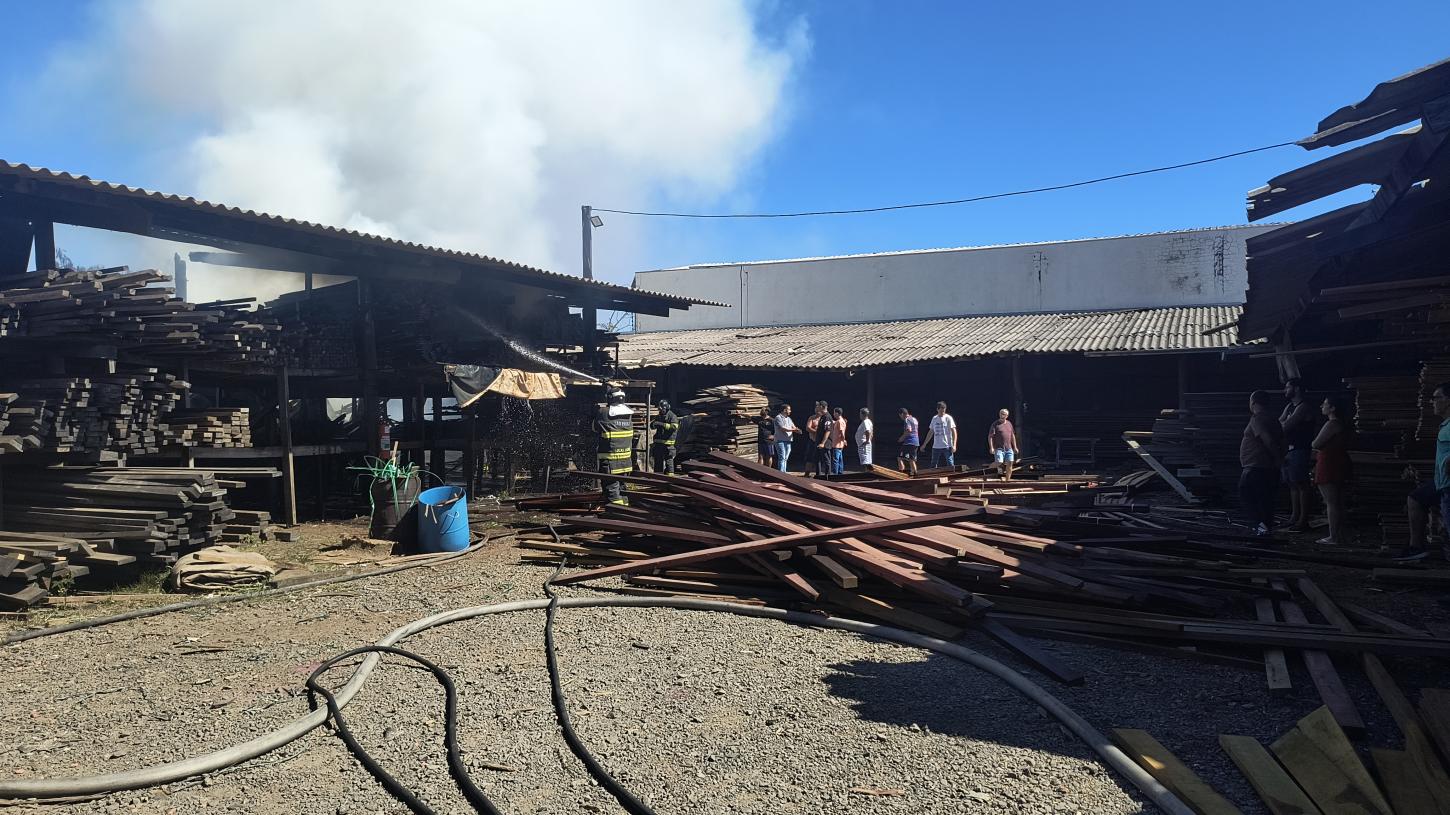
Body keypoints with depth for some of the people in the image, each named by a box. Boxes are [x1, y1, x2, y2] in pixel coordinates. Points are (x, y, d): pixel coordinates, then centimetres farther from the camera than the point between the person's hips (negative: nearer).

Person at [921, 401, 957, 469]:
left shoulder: (948, 418, -3)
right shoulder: (934, 418, 10)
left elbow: (954, 432, -7)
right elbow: (930, 432, 17)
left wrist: (954, 445, -17)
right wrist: (924, 444, 14)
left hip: (947, 446, -5)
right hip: (936, 446, 5)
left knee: (950, 464, -6)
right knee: (933, 465, 6)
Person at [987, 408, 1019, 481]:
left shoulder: (1009, 423, 13)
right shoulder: (995, 424, -3)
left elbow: (1013, 436, 21)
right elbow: (990, 436, -7)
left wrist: (1015, 447, 16)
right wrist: (991, 448, -16)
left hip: (1009, 448, 5)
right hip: (999, 448, -5)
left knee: (1010, 464, 1)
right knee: (999, 463, -20)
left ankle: (1007, 480, 11)